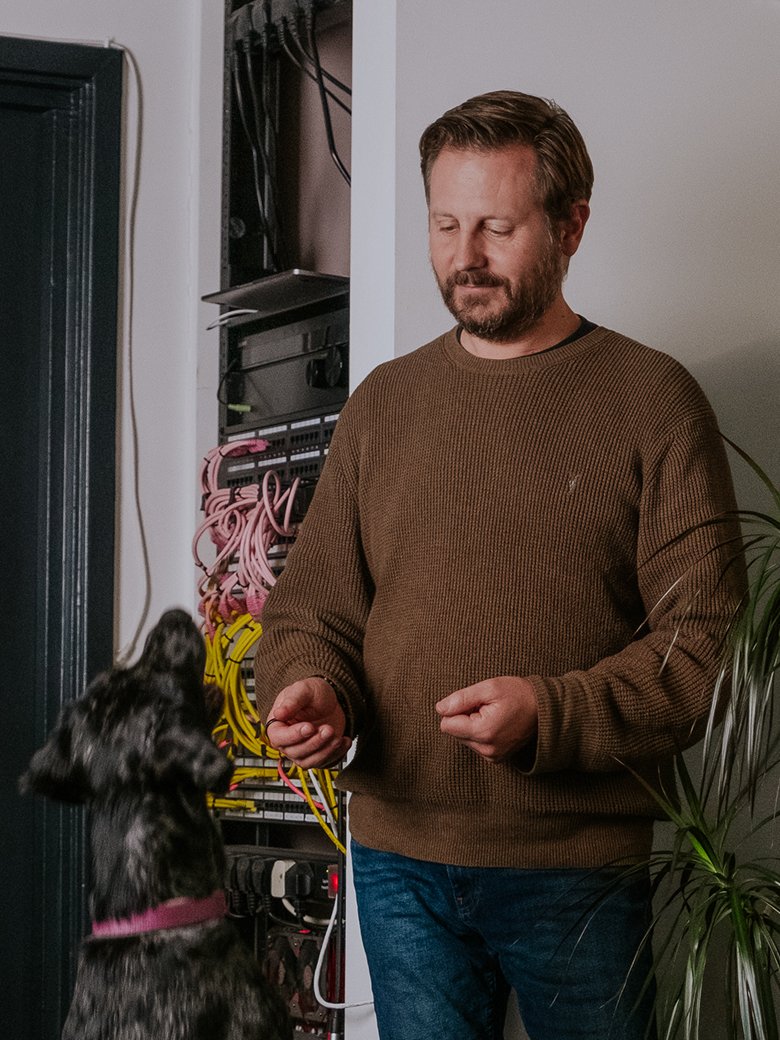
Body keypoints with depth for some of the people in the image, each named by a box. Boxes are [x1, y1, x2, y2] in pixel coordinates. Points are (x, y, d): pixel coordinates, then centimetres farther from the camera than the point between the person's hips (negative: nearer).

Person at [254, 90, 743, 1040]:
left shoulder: (652, 399, -2)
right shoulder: (383, 403, 11)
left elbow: (706, 640, -8)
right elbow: (310, 608, 13)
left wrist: (552, 714, -21)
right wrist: (307, 685, -9)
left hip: (581, 865, -3)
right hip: (398, 861, 3)